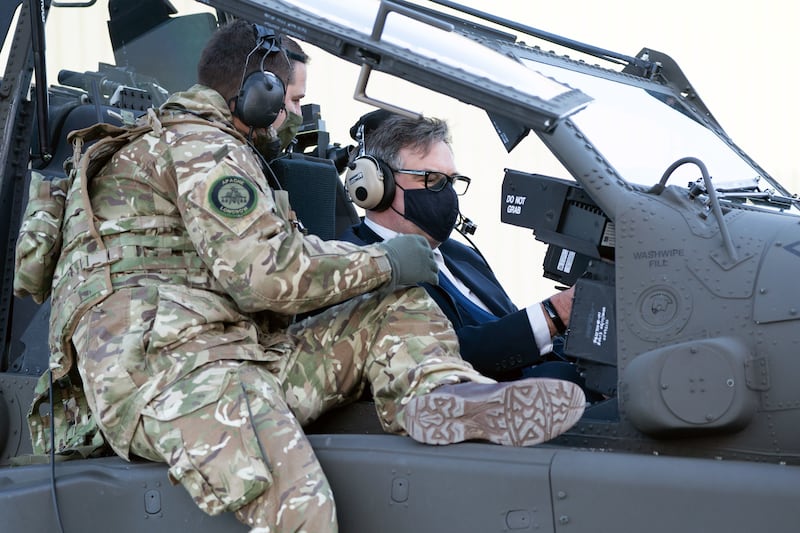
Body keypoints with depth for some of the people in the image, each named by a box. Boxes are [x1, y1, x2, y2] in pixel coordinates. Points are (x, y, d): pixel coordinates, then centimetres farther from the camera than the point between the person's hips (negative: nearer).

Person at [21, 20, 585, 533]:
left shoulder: (172, 139, 32)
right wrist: (383, 261, -2)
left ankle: (438, 392, -20)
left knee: (398, 307, 8)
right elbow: (266, 273, -15)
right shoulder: (203, 147, -2)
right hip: (168, 365, -10)